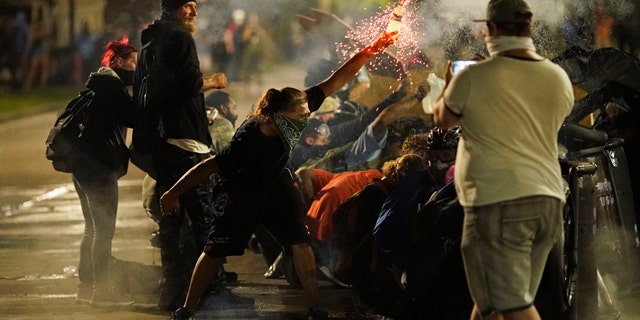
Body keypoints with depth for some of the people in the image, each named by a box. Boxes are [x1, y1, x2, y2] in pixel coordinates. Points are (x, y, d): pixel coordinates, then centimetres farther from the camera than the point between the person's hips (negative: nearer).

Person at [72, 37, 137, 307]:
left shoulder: (99, 82, 19)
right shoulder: (111, 84, -12)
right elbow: (133, 116, -19)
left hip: (84, 163, 10)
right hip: (100, 165, -10)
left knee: (93, 229, 16)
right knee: (104, 229, -7)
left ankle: (86, 287, 19)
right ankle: (101, 290, -6)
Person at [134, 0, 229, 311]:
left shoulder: (151, 43, 18)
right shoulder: (180, 38, -9)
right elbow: (190, 83, -21)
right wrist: (213, 81, -1)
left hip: (159, 142, 9)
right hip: (186, 143, -9)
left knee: (170, 219, 11)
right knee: (202, 217, -6)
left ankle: (172, 290, 13)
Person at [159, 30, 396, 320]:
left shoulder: (297, 110, -27)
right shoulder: (248, 141, -40)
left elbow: (335, 81, -23)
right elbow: (211, 166, -33)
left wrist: (371, 50, -27)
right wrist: (173, 194, -30)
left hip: (276, 185, 4)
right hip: (242, 194, -4)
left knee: (300, 243, -8)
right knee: (215, 252, 4)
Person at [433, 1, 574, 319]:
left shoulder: (473, 77, -7)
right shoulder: (559, 78, 9)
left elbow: (442, 119, 12)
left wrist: (448, 85, 33)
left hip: (498, 201, -7)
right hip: (548, 198, 7)